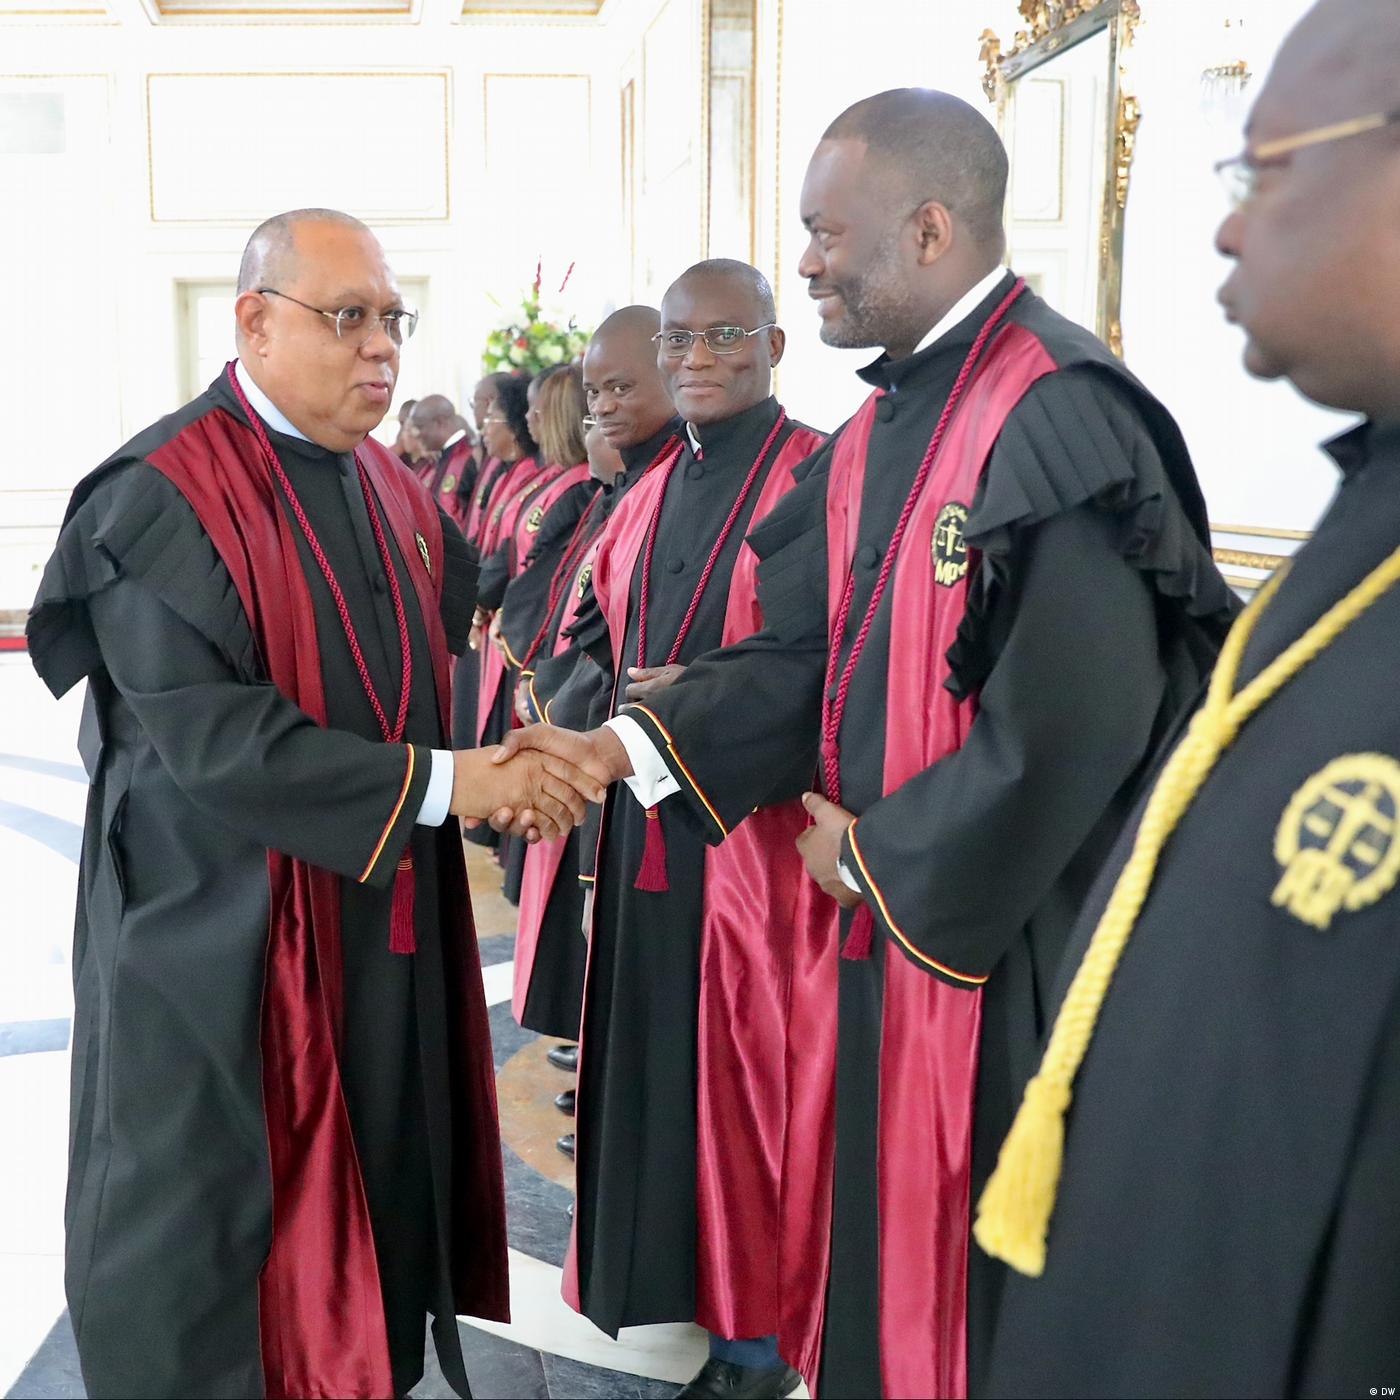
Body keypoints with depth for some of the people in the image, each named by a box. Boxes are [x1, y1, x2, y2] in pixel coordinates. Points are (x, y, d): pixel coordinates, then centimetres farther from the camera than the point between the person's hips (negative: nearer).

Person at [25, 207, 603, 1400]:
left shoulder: (385, 486, 8)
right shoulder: (163, 498, -16)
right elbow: (208, 733, -23)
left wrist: (497, 766, -5)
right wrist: (439, 783, -25)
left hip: (381, 915, 7)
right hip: (225, 935, -7)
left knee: (372, 1190, 16)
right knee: (217, 1227, 7)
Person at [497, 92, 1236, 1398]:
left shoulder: (1059, 416, -20)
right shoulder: (883, 427, 9)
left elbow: (1073, 720, -25)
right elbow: (809, 647, 7)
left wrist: (875, 853, -13)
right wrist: (629, 744, -5)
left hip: (1003, 938, -8)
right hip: (885, 906, 8)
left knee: (979, 1283, 9)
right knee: (877, 1256, 21)